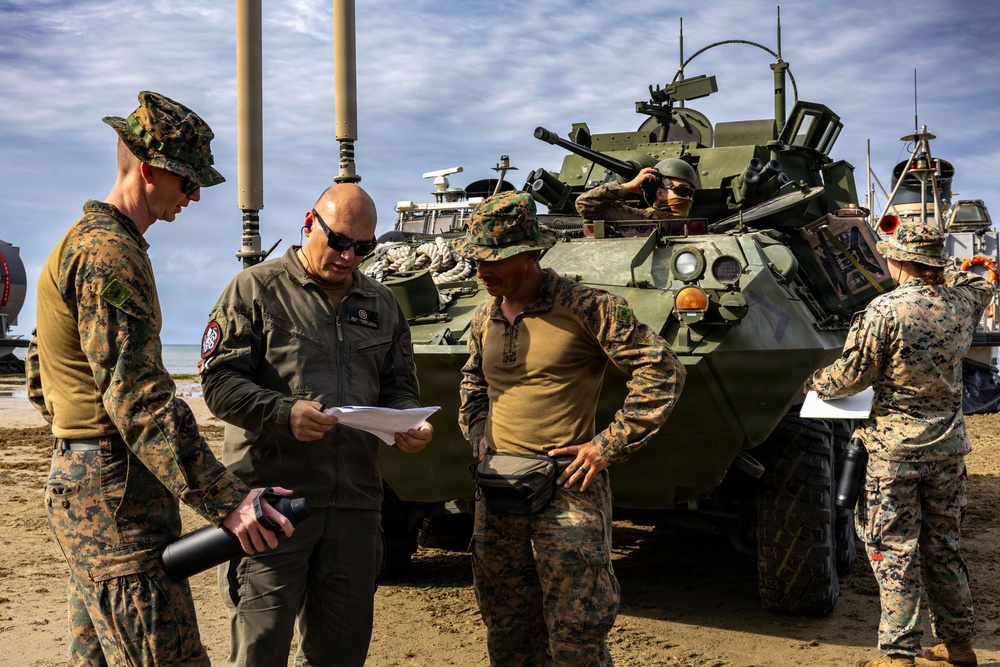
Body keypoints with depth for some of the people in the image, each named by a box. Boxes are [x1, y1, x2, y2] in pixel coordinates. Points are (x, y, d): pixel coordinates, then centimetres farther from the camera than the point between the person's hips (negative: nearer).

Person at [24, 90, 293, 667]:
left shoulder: (85, 241, 19)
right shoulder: (108, 254, -15)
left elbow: (40, 381, 25)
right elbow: (138, 396, -25)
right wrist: (225, 498, -28)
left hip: (86, 485, 11)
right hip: (116, 495, -11)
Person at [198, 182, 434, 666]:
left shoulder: (382, 305, 16)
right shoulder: (256, 289, 1)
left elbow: (399, 386, 20)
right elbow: (219, 381, -5)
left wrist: (407, 424, -2)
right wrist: (283, 413, -21)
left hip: (356, 500, 5)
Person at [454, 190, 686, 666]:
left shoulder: (585, 307, -12)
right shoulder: (484, 319, 9)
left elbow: (662, 371, -12)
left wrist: (608, 446, -13)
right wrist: (477, 436, 13)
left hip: (567, 491, -6)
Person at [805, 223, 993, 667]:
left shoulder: (885, 310, -16)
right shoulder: (960, 304, 2)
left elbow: (852, 376, -11)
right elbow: (983, 284, 27)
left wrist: (814, 382, 6)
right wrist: (944, 271, 24)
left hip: (893, 447, -6)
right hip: (948, 446, 6)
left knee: (894, 550, 0)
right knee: (943, 547, 16)